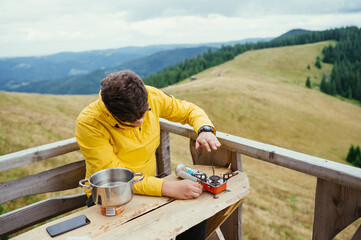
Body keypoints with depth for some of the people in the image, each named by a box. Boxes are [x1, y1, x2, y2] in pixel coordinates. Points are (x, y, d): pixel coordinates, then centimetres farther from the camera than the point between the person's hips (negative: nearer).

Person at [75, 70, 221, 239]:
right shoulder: (88, 123, -23)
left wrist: (204, 129, -16)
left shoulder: (151, 96, -10)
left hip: (150, 184, 4)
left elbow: (189, 110, 6)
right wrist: (168, 188, -33)